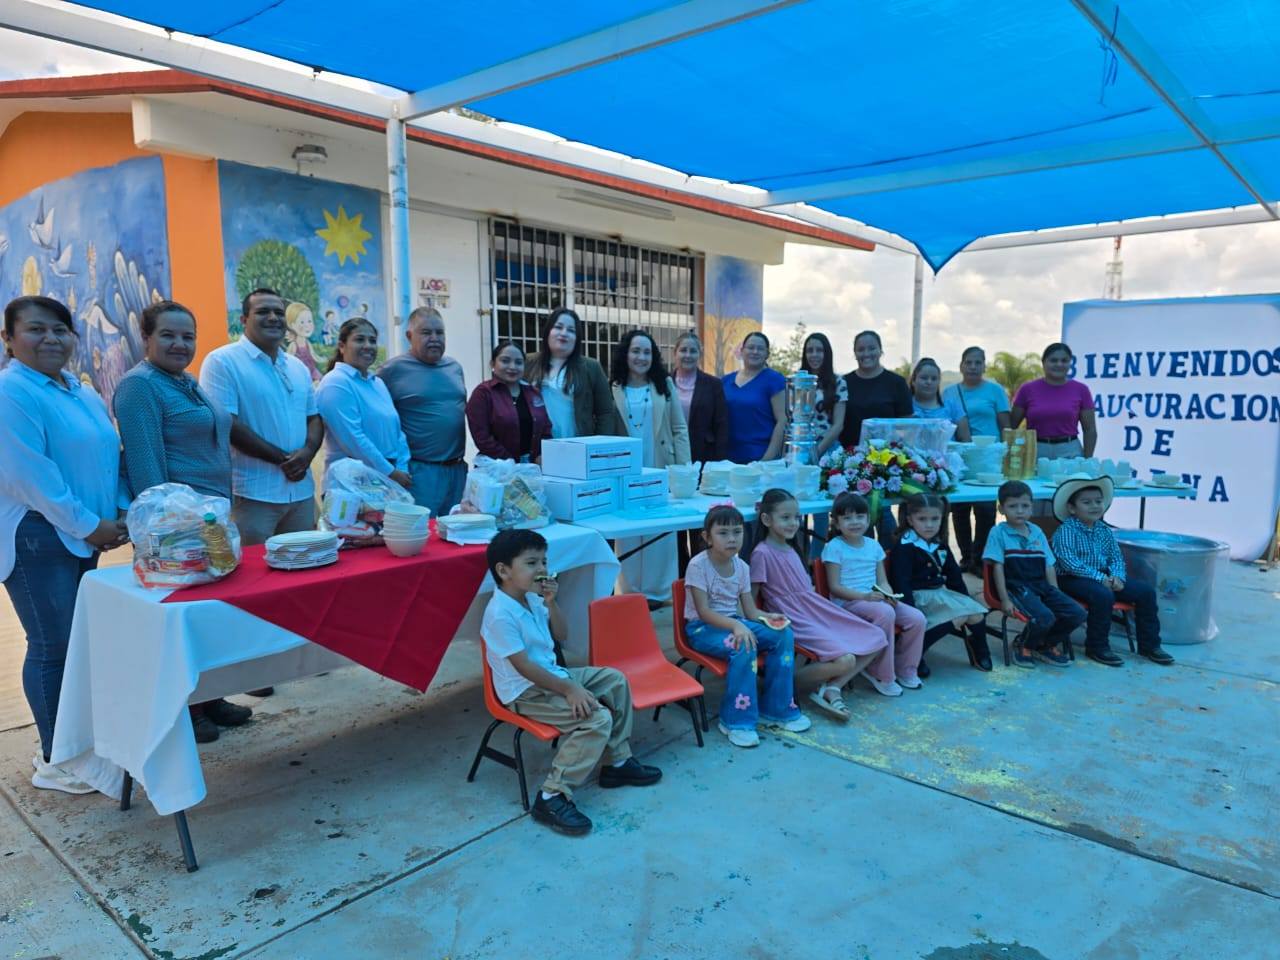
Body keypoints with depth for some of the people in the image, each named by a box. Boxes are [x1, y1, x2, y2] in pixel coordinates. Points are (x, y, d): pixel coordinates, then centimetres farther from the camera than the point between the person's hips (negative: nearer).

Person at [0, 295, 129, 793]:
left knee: (78, 642, 14)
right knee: (53, 647, -2)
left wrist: (120, 513, 4)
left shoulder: (84, 393, 14)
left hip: (84, 537, 8)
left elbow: (106, 457, 17)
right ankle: (54, 762, 11)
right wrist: (88, 526, -17)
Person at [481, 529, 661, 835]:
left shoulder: (532, 599, 3)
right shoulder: (500, 613, -24)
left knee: (615, 680, 12)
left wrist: (551, 602, -5)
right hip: (526, 692, -10)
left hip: (551, 675, 10)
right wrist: (569, 689, -25)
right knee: (597, 718, -24)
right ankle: (553, 797, -19)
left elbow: (561, 635, 11)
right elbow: (523, 666, -26)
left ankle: (617, 763, 20)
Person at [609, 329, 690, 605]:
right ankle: (631, 591, 13)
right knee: (627, 533, 2)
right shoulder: (612, 388, 4)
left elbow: (679, 430, 7)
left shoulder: (665, 385, 9)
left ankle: (656, 590, 14)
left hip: (660, 471, 1)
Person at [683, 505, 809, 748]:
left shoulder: (741, 566, 3)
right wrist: (735, 626, -34)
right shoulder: (698, 565, -16)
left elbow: (750, 609, 3)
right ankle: (736, 720, -21)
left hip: (734, 622, 6)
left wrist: (767, 618, -19)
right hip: (703, 628, -6)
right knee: (743, 646, -35)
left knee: (783, 635, -15)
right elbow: (704, 612, -21)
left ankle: (776, 709, -2)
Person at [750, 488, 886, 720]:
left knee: (877, 640, 2)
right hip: (795, 619, -9)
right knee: (845, 660, -26)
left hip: (816, 610, 9)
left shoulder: (792, 549, 16)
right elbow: (750, 598, -10)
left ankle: (831, 688, -3)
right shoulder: (762, 553, -11)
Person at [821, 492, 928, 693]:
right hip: (848, 603, -6)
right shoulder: (834, 547, -6)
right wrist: (864, 596, -23)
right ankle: (883, 676, -19)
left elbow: (883, 581, 12)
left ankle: (906, 669, 10)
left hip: (876, 599, 7)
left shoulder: (874, 545, 13)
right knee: (885, 613, -34)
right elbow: (835, 587, -11)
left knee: (917, 618, -13)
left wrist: (888, 596, -11)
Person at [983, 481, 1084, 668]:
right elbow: (998, 567, -7)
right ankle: (1023, 646, 4)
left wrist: (1056, 596, 5)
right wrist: (1005, 600, -12)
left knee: (1077, 614, -10)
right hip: (1016, 587, -6)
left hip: (1042, 586, 6)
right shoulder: (999, 533, -2)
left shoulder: (1037, 532, 14)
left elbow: (1049, 566, 13)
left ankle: (1045, 645, 14)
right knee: (1044, 617, -29)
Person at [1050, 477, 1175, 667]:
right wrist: (1099, 577, -24)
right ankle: (1097, 647, -17)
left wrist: (1117, 576, -11)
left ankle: (1149, 644, 9)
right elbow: (1070, 563, -20)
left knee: (1145, 591, -4)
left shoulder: (1104, 530, 11)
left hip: (1104, 576, 8)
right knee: (1103, 595, -35)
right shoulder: (1066, 530, -11)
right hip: (1074, 579, -7)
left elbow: (1117, 557, 10)